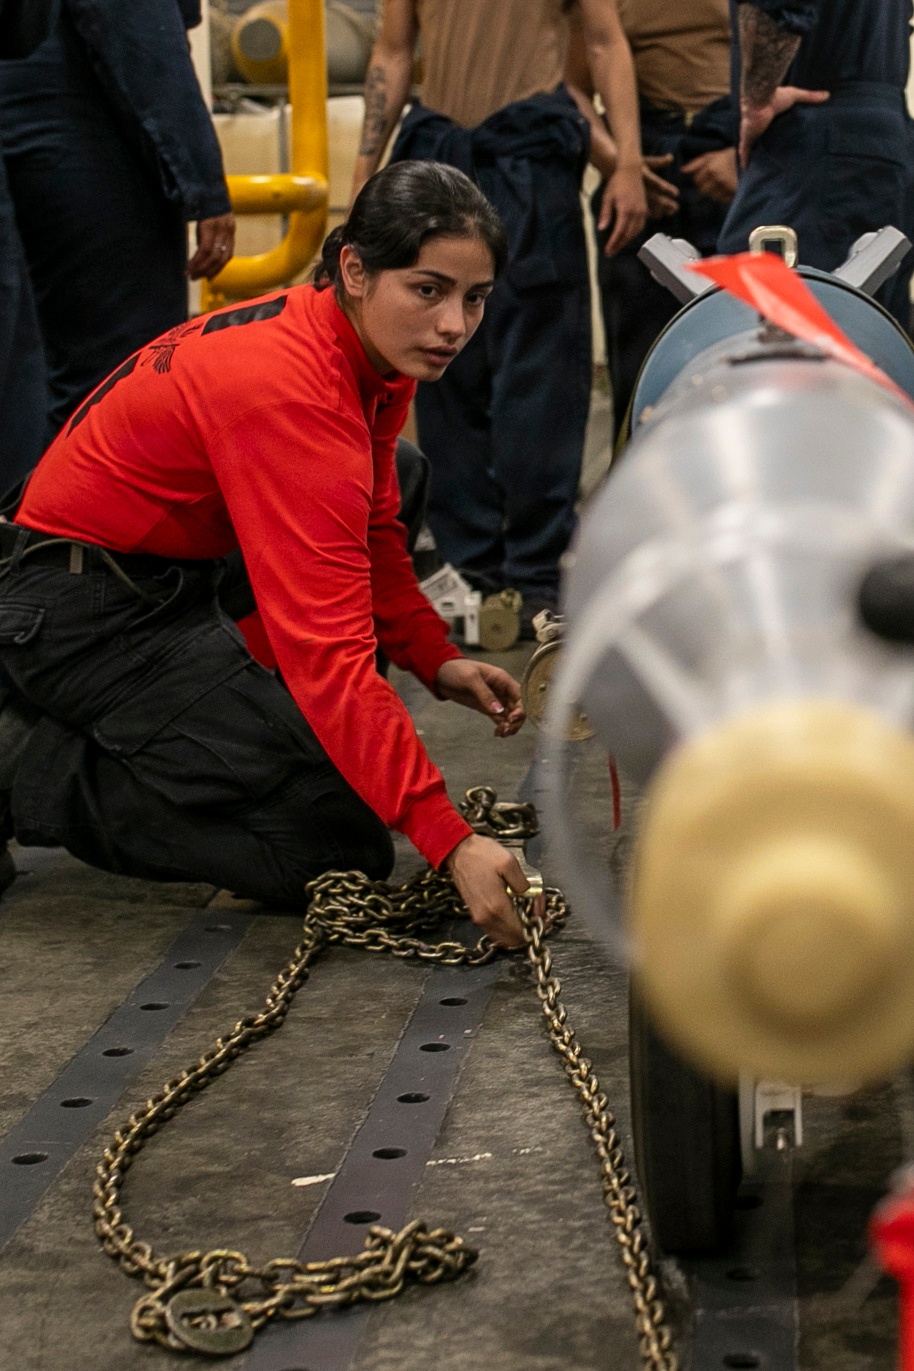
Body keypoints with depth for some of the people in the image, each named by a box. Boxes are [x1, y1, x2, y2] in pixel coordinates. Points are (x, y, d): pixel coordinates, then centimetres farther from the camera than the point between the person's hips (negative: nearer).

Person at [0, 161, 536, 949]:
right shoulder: (290, 393, -31)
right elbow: (329, 649, -35)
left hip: (168, 587, 10)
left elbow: (371, 534, 13)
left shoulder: (375, 357, -2)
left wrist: (436, 660, -3)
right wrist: (450, 841, -38)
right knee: (338, 842, -15)